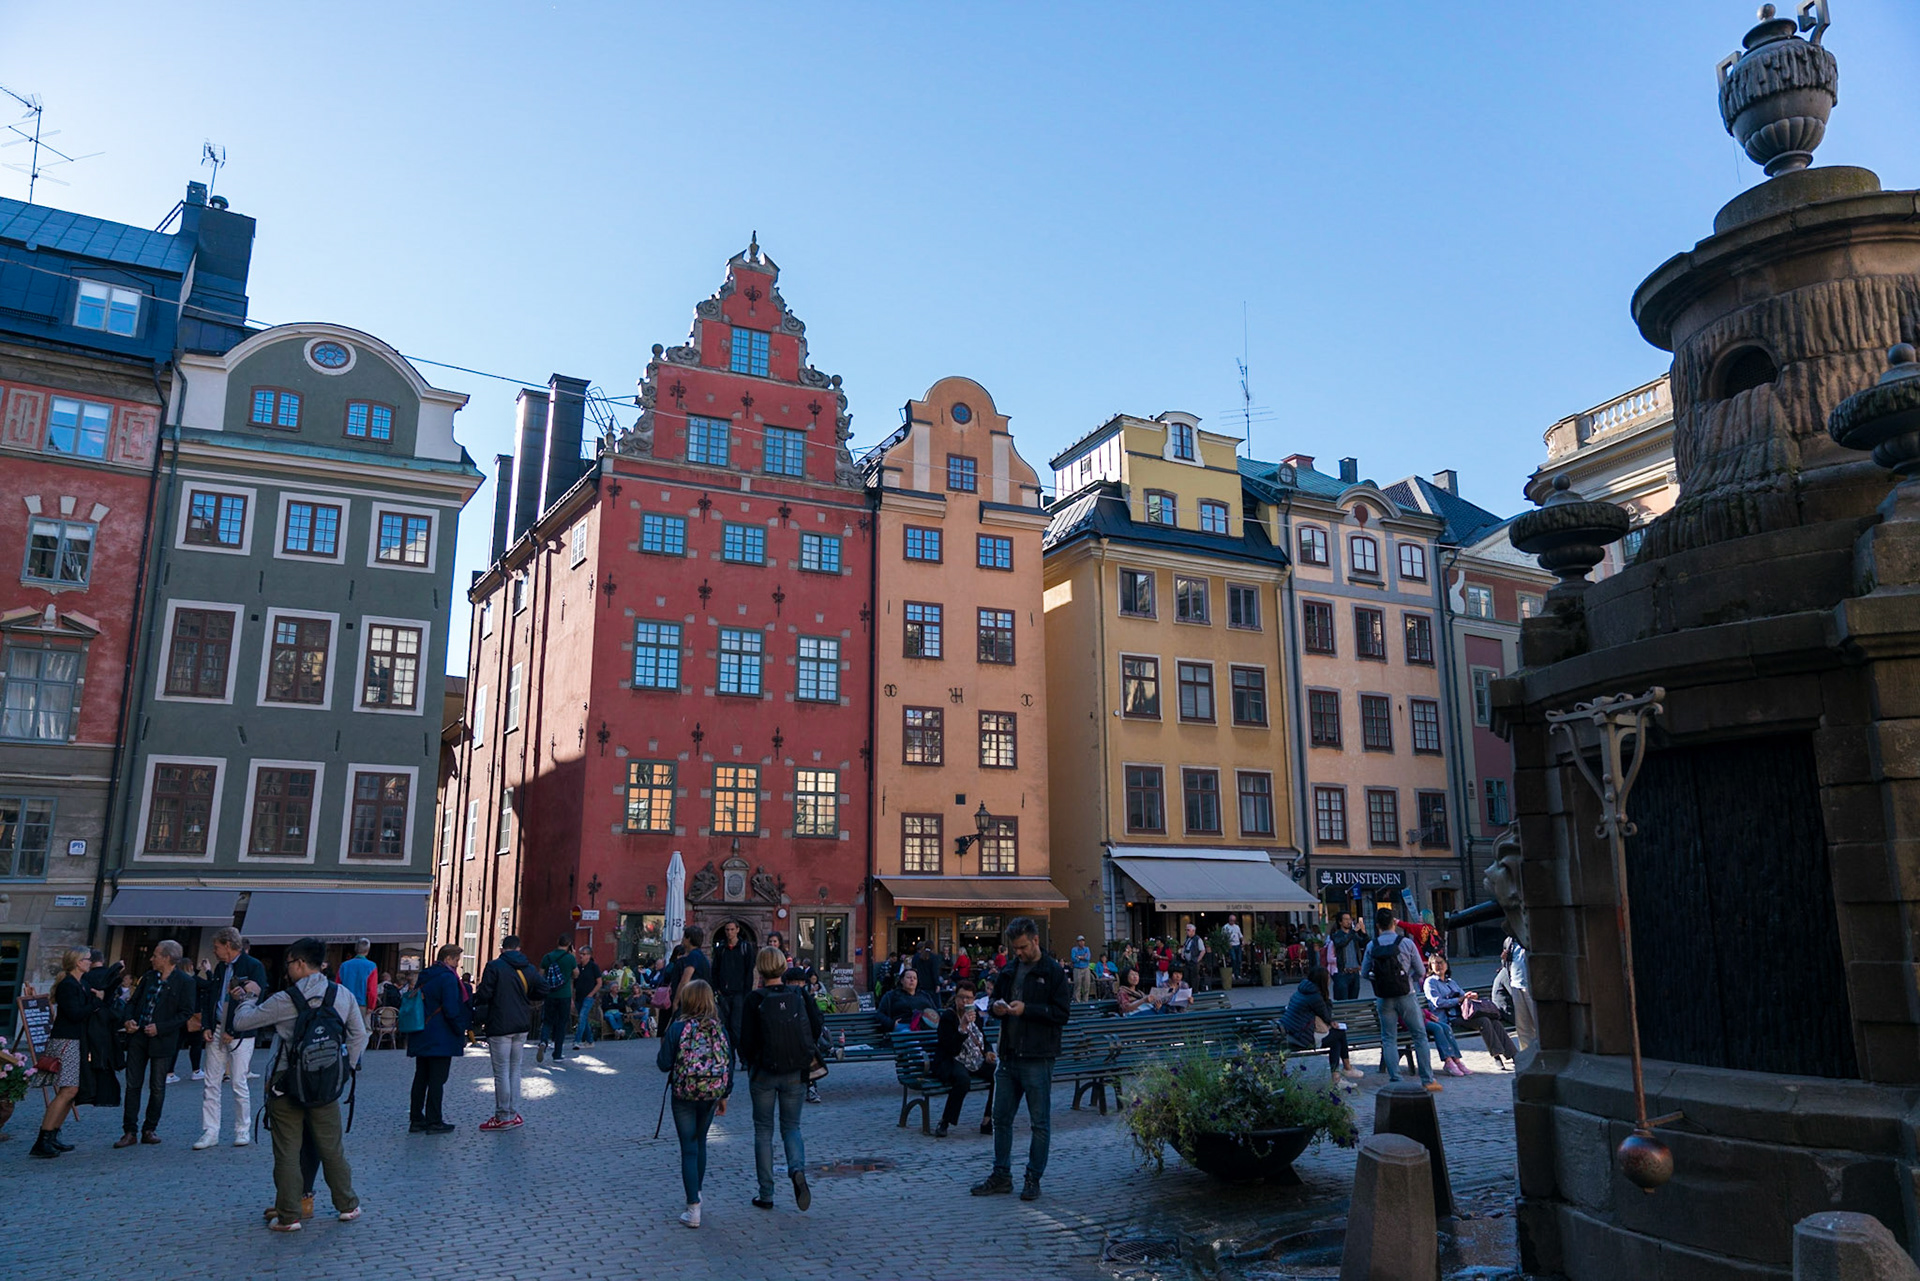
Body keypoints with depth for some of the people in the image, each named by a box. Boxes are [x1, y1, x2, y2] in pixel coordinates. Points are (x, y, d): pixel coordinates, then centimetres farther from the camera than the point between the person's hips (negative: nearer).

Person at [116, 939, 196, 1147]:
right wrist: (128, 1019, -3)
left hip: (162, 1040, -5)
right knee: (132, 1084, 5)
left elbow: (186, 1013, -11)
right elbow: (133, 1001, 16)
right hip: (138, 1036, 5)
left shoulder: (183, 982, -9)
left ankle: (150, 1130, 18)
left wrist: (160, 1028, -17)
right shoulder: (149, 976, 9)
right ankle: (129, 1132, 10)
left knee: (157, 1087, 5)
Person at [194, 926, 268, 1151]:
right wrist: (206, 1027, 3)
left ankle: (243, 1132, 10)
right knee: (211, 1084, 5)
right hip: (217, 1031, 6)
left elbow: (256, 1002, -13)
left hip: (240, 1034, -6)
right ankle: (210, 1132, 11)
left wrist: (232, 1031, -13)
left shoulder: (254, 967, -8)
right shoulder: (220, 968, 14)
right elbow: (208, 999, 18)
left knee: (240, 1085, -2)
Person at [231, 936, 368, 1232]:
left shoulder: (285, 1000, -12)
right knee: (331, 1148, 14)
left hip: (285, 1086, -3)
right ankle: (348, 1206, 22)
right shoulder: (343, 996, -1)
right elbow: (359, 1036, 1)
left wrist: (249, 998, 14)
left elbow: (241, 1022, -4)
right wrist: (346, 1068, 10)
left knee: (287, 1152, 7)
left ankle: (288, 1216, 11)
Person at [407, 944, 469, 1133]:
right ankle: (434, 1122, 1)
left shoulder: (424, 976, 13)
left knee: (421, 1078, 13)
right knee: (437, 1080, -3)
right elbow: (451, 1009, -20)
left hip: (421, 1037, 8)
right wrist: (461, 1032, -9)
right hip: (441, 1039, -8)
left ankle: (416, 1120, 17)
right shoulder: (448, 977, -15)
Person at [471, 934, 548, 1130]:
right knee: (514, 1070, 14)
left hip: (500, 1027, -5)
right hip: (522, 1027, 6)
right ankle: (514, 1113, 16)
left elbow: (484, 995, -12)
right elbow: (542, 991, 3)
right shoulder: (529, 969, 7)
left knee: (501, 1071, 0)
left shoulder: (494, 967, -9)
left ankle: (503, 1117, 5)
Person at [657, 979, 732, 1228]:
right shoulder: (719, 1028, -3)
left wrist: (663, 1045, 9)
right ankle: (695, 1192, 38)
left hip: (684, 1095, -3)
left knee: (689, 1148, 2)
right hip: (711, 1094, 4)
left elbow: (664, 1064, -10)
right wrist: (724, 1096, 13)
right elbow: (728, 1062, 2)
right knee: (700, 1142, 23)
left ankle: (693, 1209, 0)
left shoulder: (677, 1028, -13)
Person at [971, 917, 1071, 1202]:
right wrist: (996, 1007, -1)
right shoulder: (1009, 972, 11)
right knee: (1001, 1118, 12)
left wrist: (1027, 1009, -19)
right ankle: (1001, 1176, 24)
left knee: (1040, 1123, 4)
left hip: (1038, 1059, -6)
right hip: (1008, 1057, 6)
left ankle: (1034, 1179, 16)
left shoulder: (1053, 972, -7)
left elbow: (1063, 1013, -13)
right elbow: (996, 1000, 23)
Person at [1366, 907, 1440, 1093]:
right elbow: (1420, 971, -1)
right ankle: (1428, 1081, 10)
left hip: (1383, 999, 1)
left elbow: (1365, 973, 1)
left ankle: (1395, 1081, 6)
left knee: (1388, 1039, 9)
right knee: (1419, 1036, 9)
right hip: (1406, 995, -1)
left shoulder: (1371, 947, -4)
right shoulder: (1406, 943, -7)